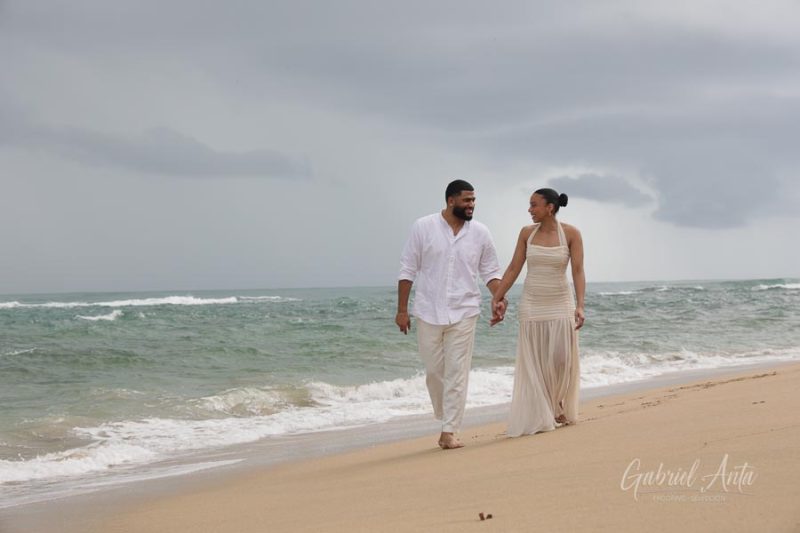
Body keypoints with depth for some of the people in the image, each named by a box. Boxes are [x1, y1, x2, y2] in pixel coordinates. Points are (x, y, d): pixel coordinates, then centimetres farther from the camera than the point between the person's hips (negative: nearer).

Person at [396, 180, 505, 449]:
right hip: (429, 313, 0)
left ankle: (449, 432, 0)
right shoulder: (423, 227, -3)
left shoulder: (480, 232, 1)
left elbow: (490, 271, 9)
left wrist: (499, 298, -9)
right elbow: (407, 270, 0)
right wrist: (402, 310, -2)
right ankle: (446, 420, 27)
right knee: (434, 372, 8)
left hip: (463, 313, 0)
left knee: (457, 374, -4)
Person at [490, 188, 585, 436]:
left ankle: (560, 410, 24)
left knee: (560, 359, -1)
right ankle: (539, 418, 7)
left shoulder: (571, 233, -6)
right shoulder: (527, 233, 1)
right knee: (533, 362, 1)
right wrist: (497, 298, 2)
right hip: (532, 304, 2)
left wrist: (579, 306, -20)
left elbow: (578, 272, -10)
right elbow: (513, 269, 5)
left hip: (560, 304, -2)